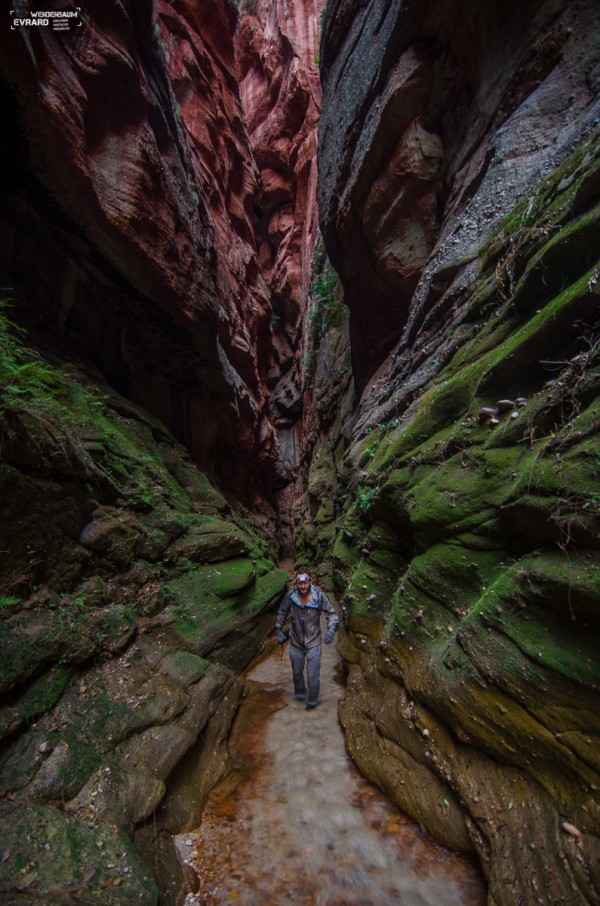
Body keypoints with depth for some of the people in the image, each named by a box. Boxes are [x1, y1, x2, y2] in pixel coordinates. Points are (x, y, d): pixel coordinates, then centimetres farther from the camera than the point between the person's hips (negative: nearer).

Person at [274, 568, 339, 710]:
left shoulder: (319, 596, -23)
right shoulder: (290, 596, -17)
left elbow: (332, 614, -15)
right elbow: (282, 614, 1)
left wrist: (331, 630, -31)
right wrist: (278, 631, 1)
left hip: (313, 643, -2)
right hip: (295, 642, 2)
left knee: (313, 675, 10)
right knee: (297, 672, 23)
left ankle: (312, 700, 38)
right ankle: (300, 694, 52)